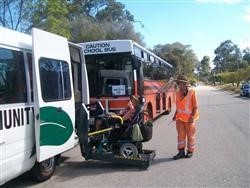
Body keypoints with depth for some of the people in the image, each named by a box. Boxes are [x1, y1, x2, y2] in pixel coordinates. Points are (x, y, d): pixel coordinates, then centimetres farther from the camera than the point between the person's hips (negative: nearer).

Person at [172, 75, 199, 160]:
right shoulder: (178, 93, 4)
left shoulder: (191, 92, -12)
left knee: (190, 135, 9)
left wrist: (192, 117, -17)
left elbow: (195, 107, -11)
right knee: (181, 135, 6)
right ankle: (181, 152, 13)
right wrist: (175, 115, 7)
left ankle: (190, 151, 23)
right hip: (180, 118, 5)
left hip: (189, 118, -5)